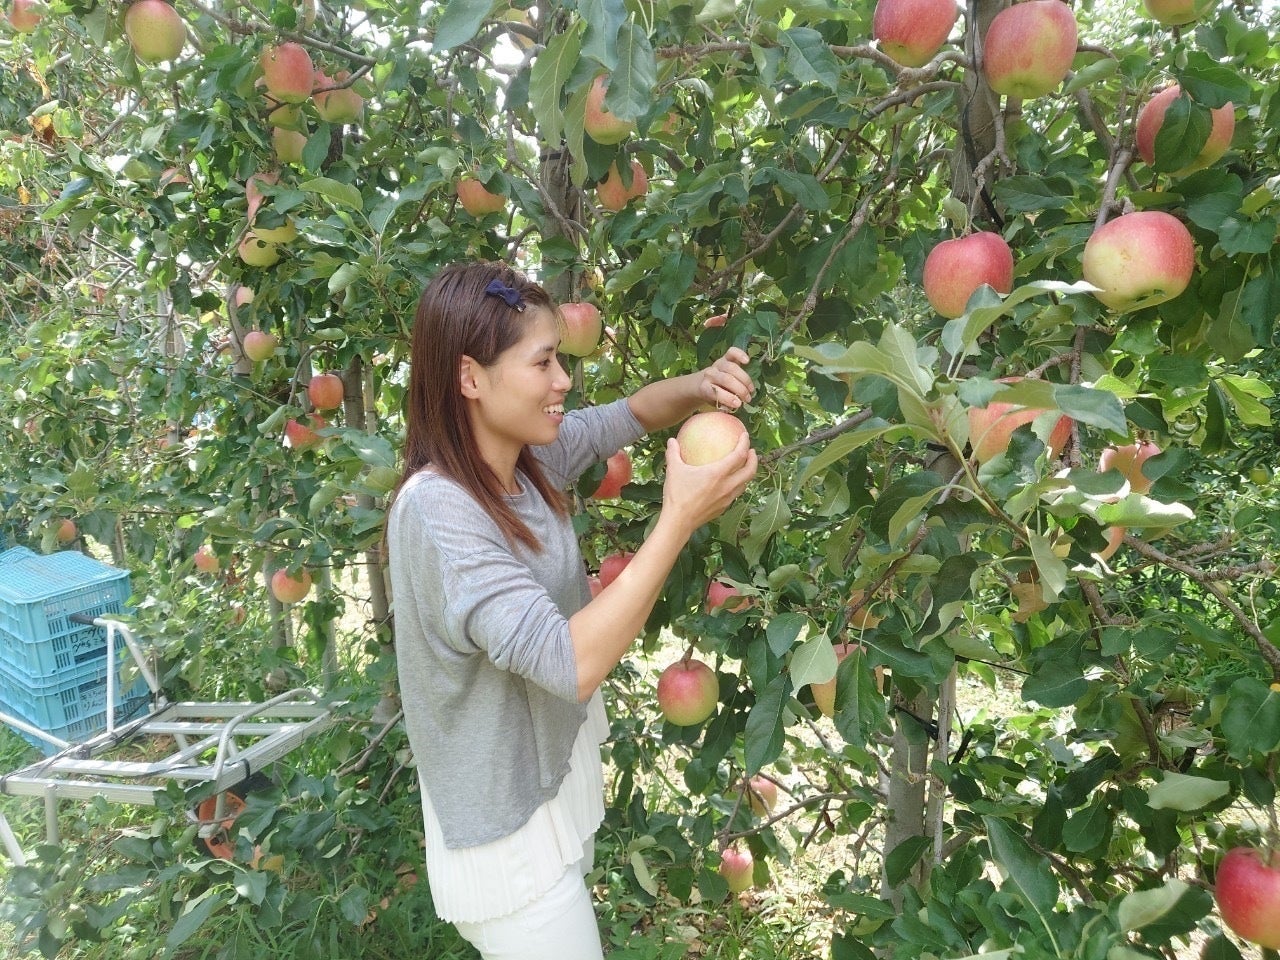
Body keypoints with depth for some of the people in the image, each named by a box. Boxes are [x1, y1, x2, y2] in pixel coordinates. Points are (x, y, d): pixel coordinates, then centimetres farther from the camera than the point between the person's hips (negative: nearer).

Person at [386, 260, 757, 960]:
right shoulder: (436, 511, -30)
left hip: (561, 777, 8)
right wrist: (680, 518, -34)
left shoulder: (529, 455, -7)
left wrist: (700, 388, -14)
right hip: (507, 831, -7)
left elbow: (632, 413, 7)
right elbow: (570, 663, -35)